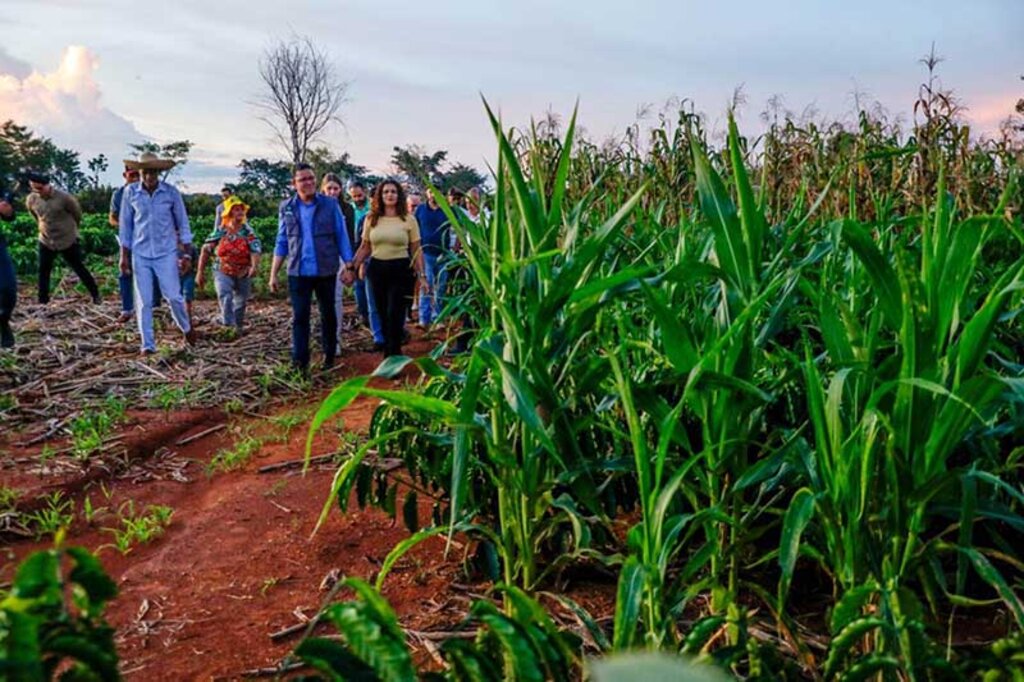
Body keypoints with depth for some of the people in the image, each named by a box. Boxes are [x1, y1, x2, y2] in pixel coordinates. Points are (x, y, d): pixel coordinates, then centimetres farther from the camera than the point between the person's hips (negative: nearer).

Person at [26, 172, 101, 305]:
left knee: (79, 268, 7)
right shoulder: (31, 200, -9)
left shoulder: (64, 197, -21)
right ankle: (42, 301, 16)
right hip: (45, 242, 4)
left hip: (68, 241, -4)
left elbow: (77, 213, -3)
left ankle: (95, 294, 20)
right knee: (43, 272, 7)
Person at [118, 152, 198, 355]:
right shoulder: (130, 192, -2)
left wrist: (186, 253, 2)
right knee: (144, 301, 2)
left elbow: (182, 223, 4)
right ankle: (148, 344, 9)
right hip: (140, 254, 1)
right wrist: (124, 256, 5)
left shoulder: (171, 192, -4)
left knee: (173, 296, -4)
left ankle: (187, 328, 24)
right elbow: (126, 225, 6)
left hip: (166, 253, -1)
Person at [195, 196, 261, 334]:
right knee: (225, 296, -27)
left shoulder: (248, 232, -8)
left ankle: (238, 327, 37)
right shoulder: (220, 232, -5)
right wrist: (200, 272, 0)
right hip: (223, 273, -1)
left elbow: (256, 250, -23)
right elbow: (206, 250, 2)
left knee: (240, 302, 15)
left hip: (243, 274, 1)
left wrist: (255, 266, -43)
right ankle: (228, 325, -30)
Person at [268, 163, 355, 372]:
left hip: (326, 271, -1)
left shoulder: (330, 205, -3)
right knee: (299, 318, 0)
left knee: (328, 315, 12)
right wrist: (273, 274, 3)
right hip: (298, 273, 1)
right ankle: (299, 362, 3)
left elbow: (342, 237, 0)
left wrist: (348, 267, -4)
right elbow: (281, 243, 8)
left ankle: (329, 356, 26)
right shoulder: (287, 208, 4)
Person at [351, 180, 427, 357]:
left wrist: (422, 276, -4)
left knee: (394, 315, -7)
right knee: (383, 315, 9)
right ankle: (393, 353, 23)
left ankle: (392, 356, 1)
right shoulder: (371, 219, 5)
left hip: (401, 270, -3)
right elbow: (364, 248, 10)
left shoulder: (408, 220, -1)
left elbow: (416, 250, 1)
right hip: (377, 269, 3)